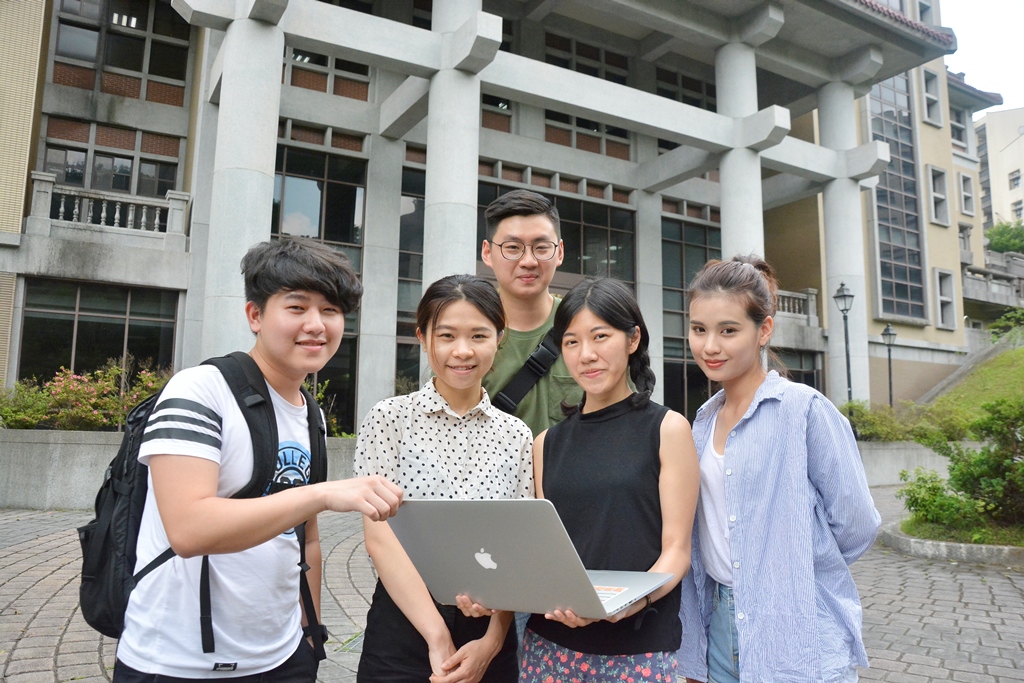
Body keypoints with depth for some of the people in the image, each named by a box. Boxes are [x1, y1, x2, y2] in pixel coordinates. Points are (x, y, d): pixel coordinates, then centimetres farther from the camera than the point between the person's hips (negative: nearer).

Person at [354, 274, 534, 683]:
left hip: (488, 636, 2)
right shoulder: (389, 418, -5)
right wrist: (438, 636, -16)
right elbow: (380, 537, -11)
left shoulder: (516, 435, 2)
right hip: (403, 627, -2)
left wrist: (492, 641, -11)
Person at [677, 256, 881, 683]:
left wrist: (793, 570, 1)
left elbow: (856, 526, -12)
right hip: (720, 627, 6)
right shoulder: (704, 421, 6)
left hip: (797, 636, -5)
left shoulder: (804, 409, -13)